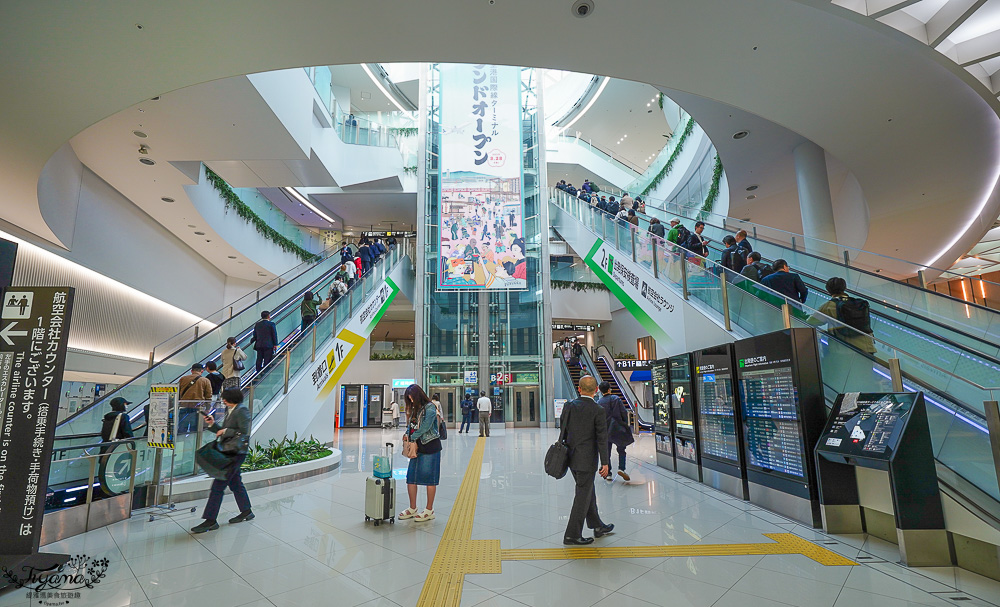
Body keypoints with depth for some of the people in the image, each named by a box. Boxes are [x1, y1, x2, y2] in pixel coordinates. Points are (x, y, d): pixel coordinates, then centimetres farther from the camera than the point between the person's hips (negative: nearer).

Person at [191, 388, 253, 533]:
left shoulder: (242, 411, -15)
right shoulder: (230, 410, 14)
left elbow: (244, 433, -21)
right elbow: (225, 431, 18)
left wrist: (226, 431, -18)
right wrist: (212, 424, 6)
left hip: (236, 453, -10)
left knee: (218, 485, -7)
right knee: (235, 483, 18)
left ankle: (210, 521, -1)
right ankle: (246, 512, 30)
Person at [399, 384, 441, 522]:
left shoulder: (430, 408, -14)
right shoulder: (415, 408, 11)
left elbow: (425, 427, -18)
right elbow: (411, 424, 17)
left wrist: (411, 437, -9)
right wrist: (407, 433, -3)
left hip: (431, 446, -8)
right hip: (418, 447, 8)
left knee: (429, 478, 1)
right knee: (411, 477, 8)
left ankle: (429, 510, 13)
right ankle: (412, 509, 22)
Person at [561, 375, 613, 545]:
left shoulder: (569, 406, -1)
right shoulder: (598, 411, -15)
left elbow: (562, 429, 6)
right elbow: (602, 438, -13)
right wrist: (605, 463, -7)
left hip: (571, 458, 6)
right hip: (586, 460, -6)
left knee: (588, 492, 21)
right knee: (583, 496, 5)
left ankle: (597, 526, 36)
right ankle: (572, 535, 11)